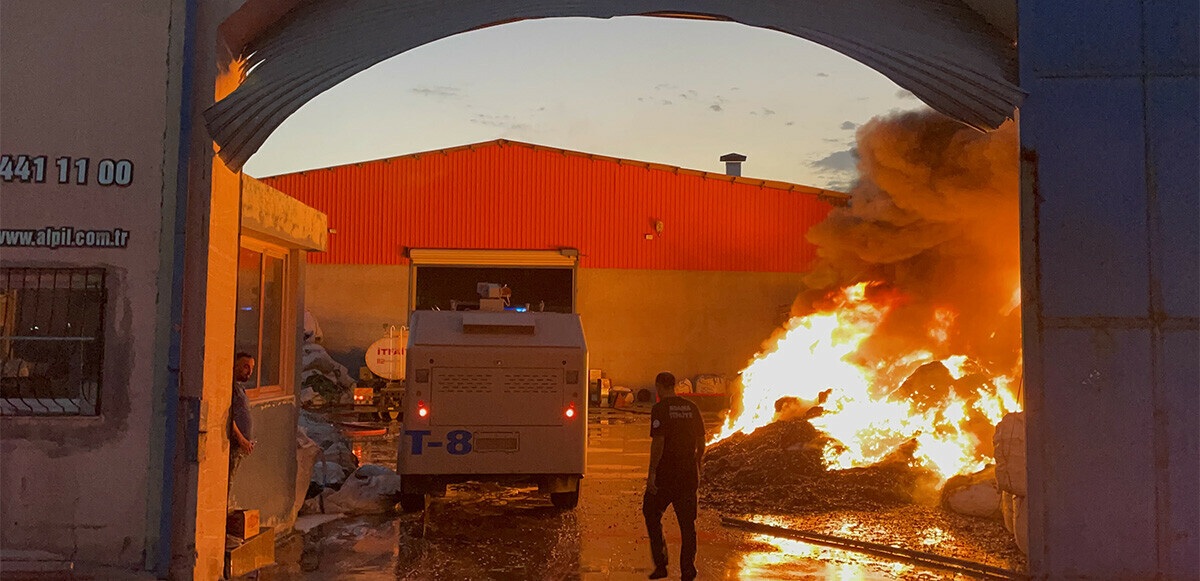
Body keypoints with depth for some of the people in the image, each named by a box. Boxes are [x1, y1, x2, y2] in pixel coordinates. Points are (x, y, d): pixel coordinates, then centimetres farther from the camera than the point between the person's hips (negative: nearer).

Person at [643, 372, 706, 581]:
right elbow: (701, 442, 10)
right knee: (687, 521, 10)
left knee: (651, 514, 12)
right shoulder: (691, 408, 8)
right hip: (688, 473, 5)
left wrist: (652, 472, -14)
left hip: (665, 473, -5)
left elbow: (658, 442, -18)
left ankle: (661, 563, 7)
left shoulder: (660, 409, -10)